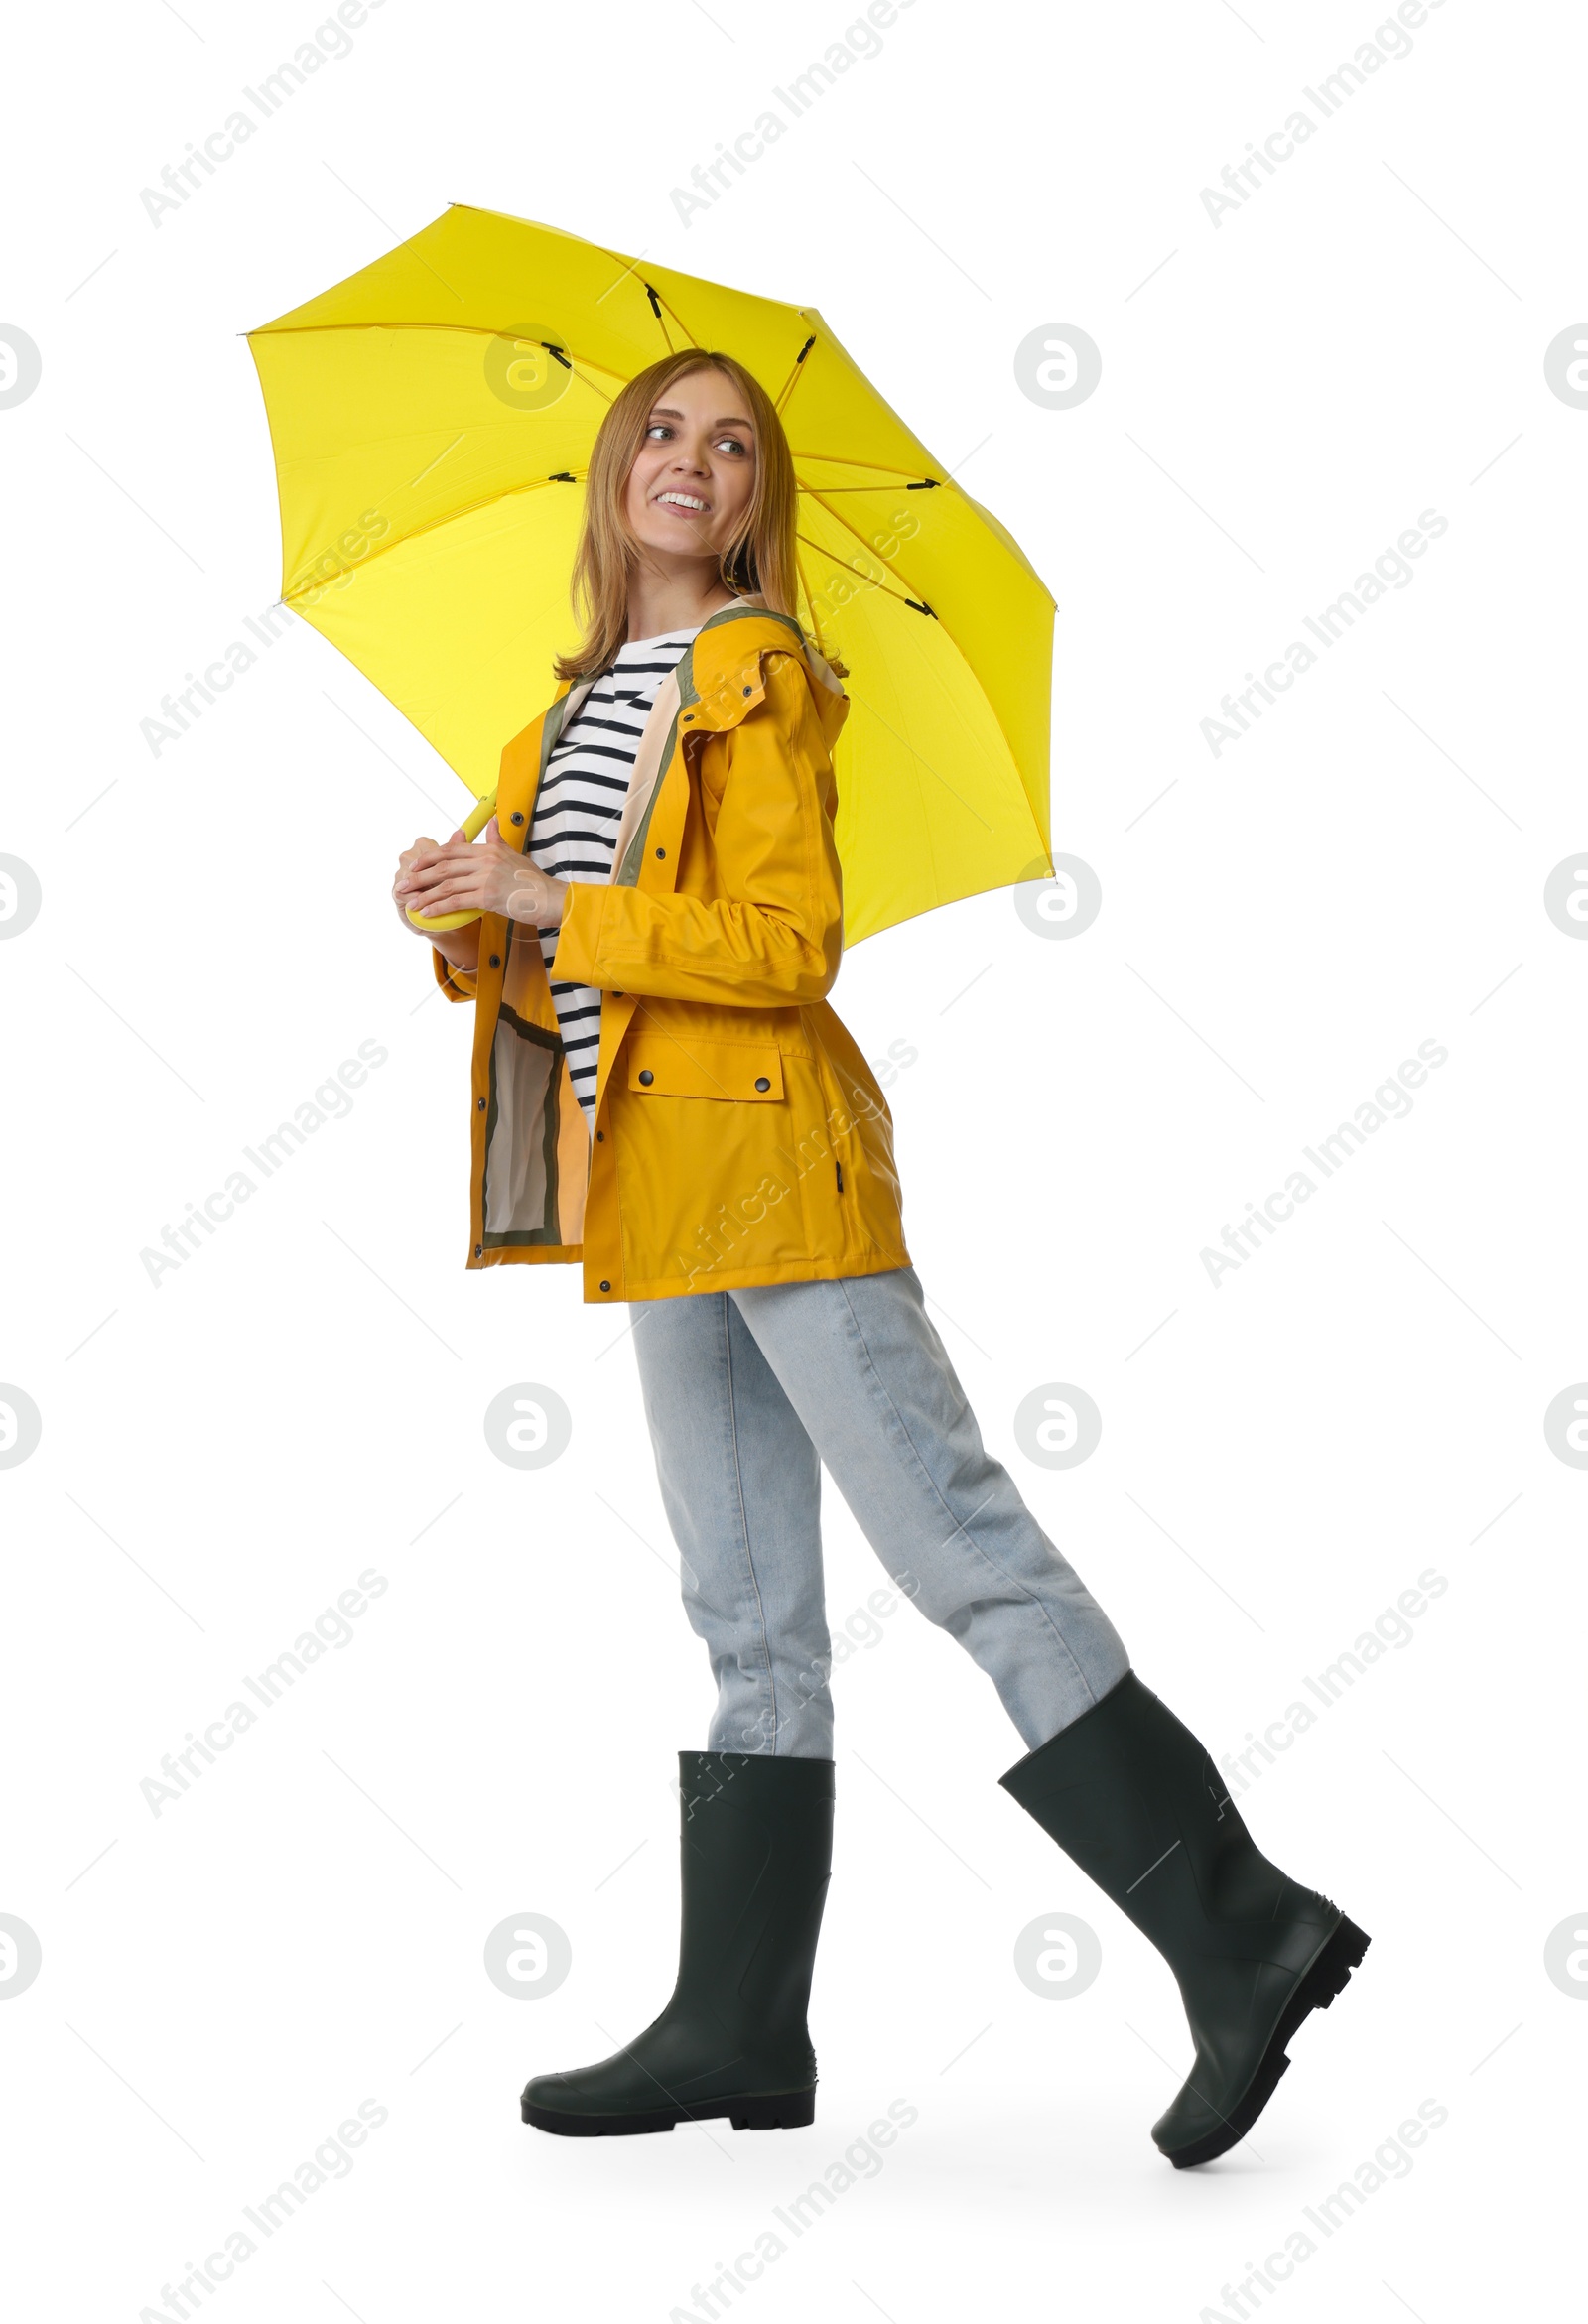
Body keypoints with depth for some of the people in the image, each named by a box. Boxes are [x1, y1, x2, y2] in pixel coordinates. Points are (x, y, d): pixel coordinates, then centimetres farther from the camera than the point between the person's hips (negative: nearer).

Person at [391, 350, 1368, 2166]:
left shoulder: (760, 679, -3)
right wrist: (474, 928, 1)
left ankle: (1239, 1931, -7)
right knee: (749, 1616, 9)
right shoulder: (587, 704, 20)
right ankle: (738, 2029, 14)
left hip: (768, 1154, -8)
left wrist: (545, 901, -13)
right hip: (652, 1187, 8)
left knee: (955, 1541, -12)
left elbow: (786, 949, -14)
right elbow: (568, 979, 21)